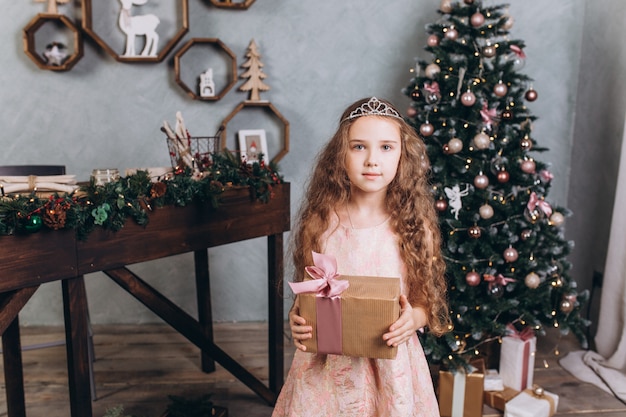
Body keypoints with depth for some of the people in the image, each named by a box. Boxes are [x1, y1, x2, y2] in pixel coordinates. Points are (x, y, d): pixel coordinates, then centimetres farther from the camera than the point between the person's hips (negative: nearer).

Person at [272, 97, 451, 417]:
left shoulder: (414, 225, -8)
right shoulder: (321, 221, -7)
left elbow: (427, 302, 0)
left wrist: (414, 318, -20)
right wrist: (296, 318, -16)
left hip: (391, 363, 0)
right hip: (327, 363, 1)